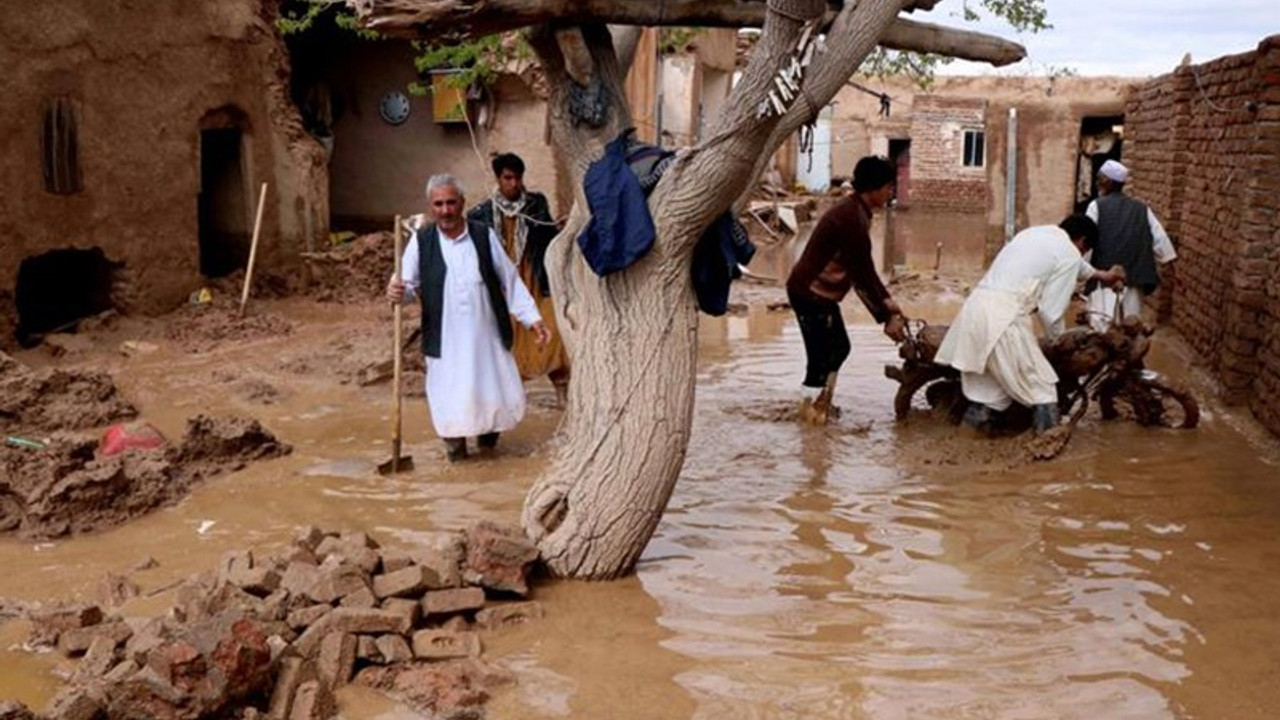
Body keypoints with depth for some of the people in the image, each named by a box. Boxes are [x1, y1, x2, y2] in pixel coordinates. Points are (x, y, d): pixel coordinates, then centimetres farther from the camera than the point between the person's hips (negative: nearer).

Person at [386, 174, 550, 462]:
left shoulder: (484, 236, 1)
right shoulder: (421, 241, -1)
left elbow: (510, 281, 5)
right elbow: (408, 285, -1)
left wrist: (532, 317, 1)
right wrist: (398, 292, -25)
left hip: (486, 336, 1)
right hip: (445, 340, -1)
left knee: (501, 395, 7)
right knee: (451, 398, 0)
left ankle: (487, 429, 37)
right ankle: (454, 442, 25)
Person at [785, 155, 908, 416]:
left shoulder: (856, 213, 9)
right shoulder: (852, 219, -23)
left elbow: (863, 268, 13)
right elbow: (861, 275, -21)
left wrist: (887, 301, 6)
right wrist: (886, 318, -16)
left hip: (821, 292, 11)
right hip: (811, 292, -11)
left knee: (838, 348, 19)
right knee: (822, 356, -4)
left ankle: (820, 404, 30)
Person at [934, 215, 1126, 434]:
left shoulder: (1035, 233, 28)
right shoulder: (1070, 254, 3)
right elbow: (1052, 309, 0)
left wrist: (1100, 275, 63)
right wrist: (1059, 338, 19)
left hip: (976, 304, 8)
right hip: (1004, 315, -8)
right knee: (1041, 389, 2)